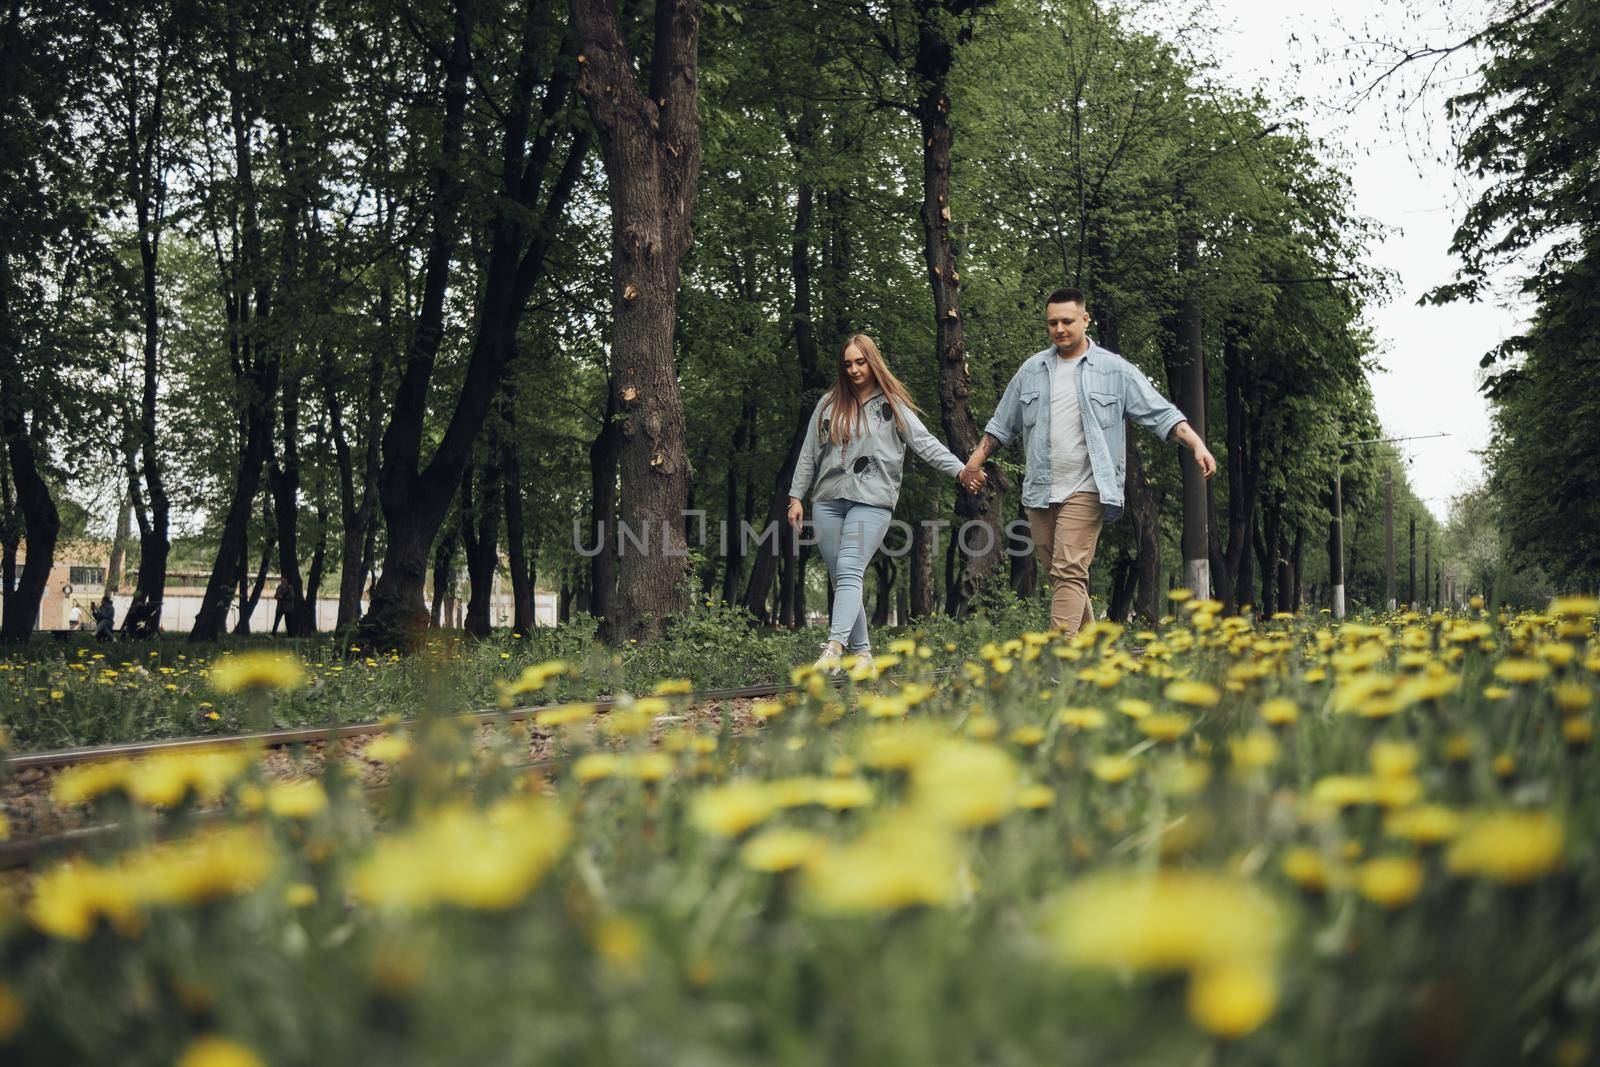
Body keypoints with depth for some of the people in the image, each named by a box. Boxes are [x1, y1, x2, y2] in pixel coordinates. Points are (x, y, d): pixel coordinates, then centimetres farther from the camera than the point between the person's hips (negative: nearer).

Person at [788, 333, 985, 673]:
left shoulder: (892, 405, 5)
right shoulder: (829, 404, 14)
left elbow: (925, 442, -3)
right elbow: (809, 454, 17)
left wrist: (960, 470, -16)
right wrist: (796, 497, 12)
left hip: (872, 501, -4)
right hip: (827, 501, 5)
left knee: (849, 571, -20)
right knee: (840, 579, 4)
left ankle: (834, 647, -33)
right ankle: (861, 652, 12)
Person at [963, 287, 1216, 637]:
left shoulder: (1114, 370, 1)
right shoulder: (1032, 369, 11)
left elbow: (1161, 413, -1)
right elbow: (1001, 425, 21)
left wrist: (1197, 445, -12)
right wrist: (974, 462, 19)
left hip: (1085, 490, -5)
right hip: (1039, 491, 5)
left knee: (1070, 573, -14)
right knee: (1057, 572, 10)